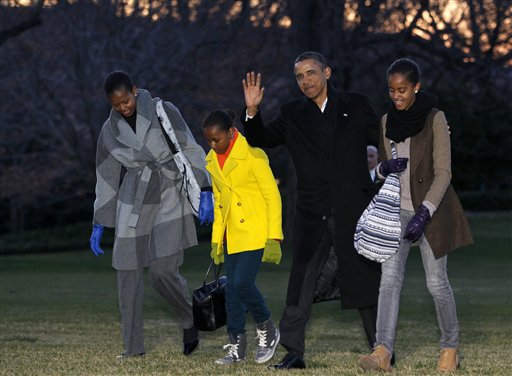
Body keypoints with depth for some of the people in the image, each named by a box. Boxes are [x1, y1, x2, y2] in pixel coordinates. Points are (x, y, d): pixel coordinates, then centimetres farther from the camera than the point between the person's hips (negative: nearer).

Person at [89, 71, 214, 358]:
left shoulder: (164, 112, -4)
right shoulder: (110, 131, 6)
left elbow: (191, 151, -5)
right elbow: (107, 177, 13)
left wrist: (205, 191, -14)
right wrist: (99, 224, 12)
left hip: (170, 197, -4)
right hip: (134, 203, 4)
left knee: (163, 270, -15)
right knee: (128, 275, -1)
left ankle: (191, 320, 12)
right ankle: (134, 346, 7)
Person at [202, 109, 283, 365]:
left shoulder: (252, 155, -13)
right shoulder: (212, 161, 9)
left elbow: (272, 196, -12)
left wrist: (274, 238, -16)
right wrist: (216, 240, 16)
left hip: (256, 232, -7)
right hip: (232, 236, 7)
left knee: (242, 283, -17)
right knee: (232, 289, 3)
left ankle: (267, 331, 6)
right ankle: (236, 346, 10)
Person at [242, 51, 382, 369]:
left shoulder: (356, 106, 5)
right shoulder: (293, 114, 8)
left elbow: (384, 141, 5)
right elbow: (262, 140, 6)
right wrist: (253, 111, -10)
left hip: (352, 210, -1)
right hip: (312, 214, 1)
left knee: (365, 278, 5)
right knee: (301, 281, -4)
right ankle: (293, 352, -1)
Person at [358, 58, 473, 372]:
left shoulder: (435, 120, -11)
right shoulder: (387, 121, 5)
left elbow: (443, 173, -15)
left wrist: (424, 214, -22)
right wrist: (385, 168, -10)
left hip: (431, 209, -4)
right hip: (397, 210, 4)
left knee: (437, 281, 2)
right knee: (390, 277, -9)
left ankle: (451, 347, 21)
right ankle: (383, 352, -18)